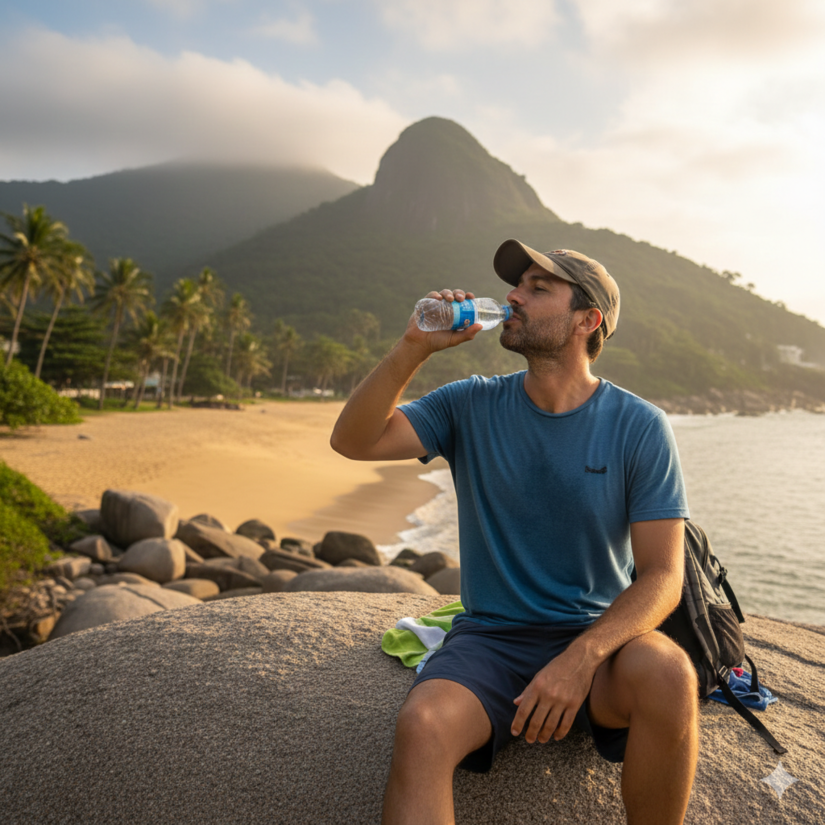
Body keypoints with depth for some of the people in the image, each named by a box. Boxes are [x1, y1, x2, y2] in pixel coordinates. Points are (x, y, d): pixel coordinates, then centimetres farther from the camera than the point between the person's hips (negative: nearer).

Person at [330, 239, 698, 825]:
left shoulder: (640, 427, -4)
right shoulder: (472, 406, 2)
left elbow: (663, 576, -8)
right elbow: (353, 441, -6)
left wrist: (582, 656, -24)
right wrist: (414, 349, -16)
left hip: (598, 634, 1)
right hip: (490, 639, 0)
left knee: (668, 676, -32)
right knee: (421, 727, -31)